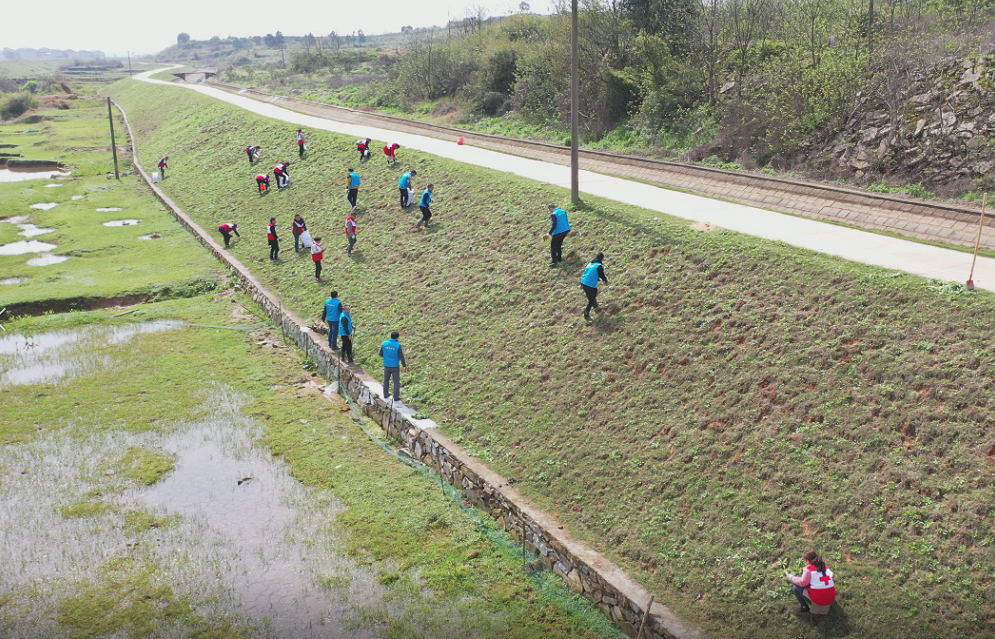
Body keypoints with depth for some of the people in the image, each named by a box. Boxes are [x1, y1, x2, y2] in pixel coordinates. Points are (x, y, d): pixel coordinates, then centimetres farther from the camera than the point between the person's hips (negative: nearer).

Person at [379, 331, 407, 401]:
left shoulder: (384, 343, -7)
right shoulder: (398, 345, -18)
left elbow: (381, 354, 4)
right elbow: (401, 356, -13)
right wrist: (404, 364, 4)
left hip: (386, 365, 4)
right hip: (395, 366, -3)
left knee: (386, 380, 21)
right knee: (396, 381, 11)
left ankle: (386, 394, 33)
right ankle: (396, 397, 15)